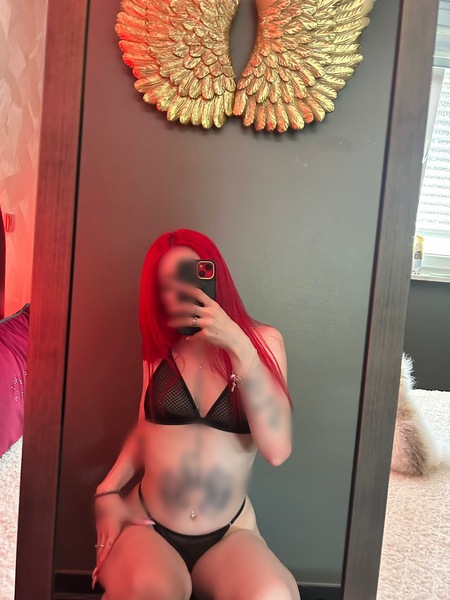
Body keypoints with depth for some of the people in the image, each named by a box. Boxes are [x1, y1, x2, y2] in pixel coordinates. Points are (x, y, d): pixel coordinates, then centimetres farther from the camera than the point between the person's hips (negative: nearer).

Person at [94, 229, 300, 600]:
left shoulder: (262, 341, -5)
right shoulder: (162, 347, 3)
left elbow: (277, 449, -16)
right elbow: (146, 431, 11)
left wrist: (238, 346, -22)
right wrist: (109, 490, -4)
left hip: (230, 536, -1)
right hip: (148, 525, 1)